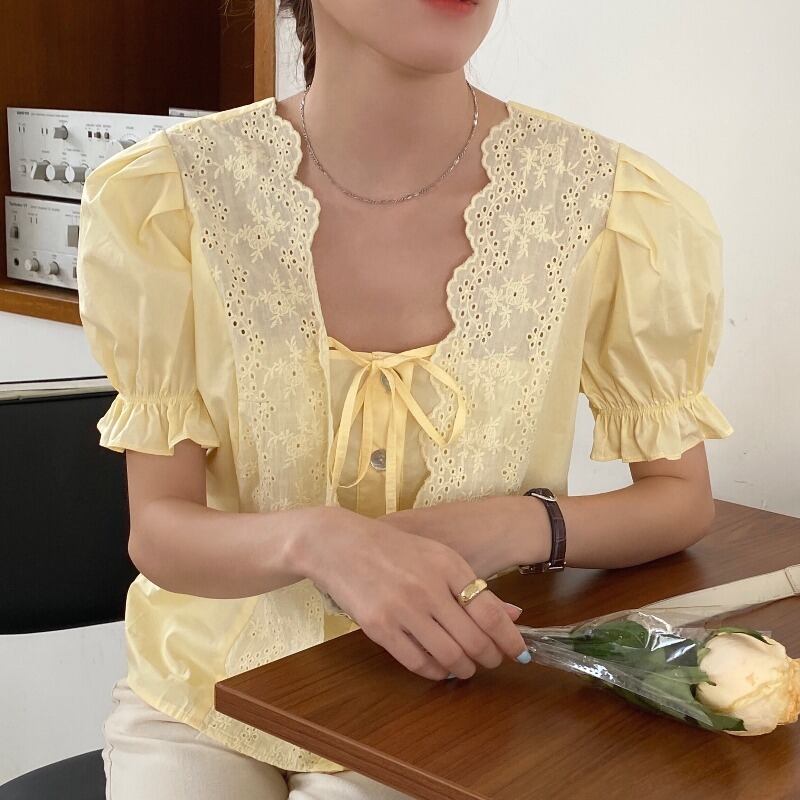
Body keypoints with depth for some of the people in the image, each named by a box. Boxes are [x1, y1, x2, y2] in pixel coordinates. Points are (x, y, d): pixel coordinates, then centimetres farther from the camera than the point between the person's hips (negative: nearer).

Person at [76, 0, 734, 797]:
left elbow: (683, 497, -2)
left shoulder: (618, 207, -14)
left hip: (446, 702, 0)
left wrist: (521, 527, -23)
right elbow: (157, 529, -10)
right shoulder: (165, 198, -14)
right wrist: (313, 538, -33)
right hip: (213, 689, 1)